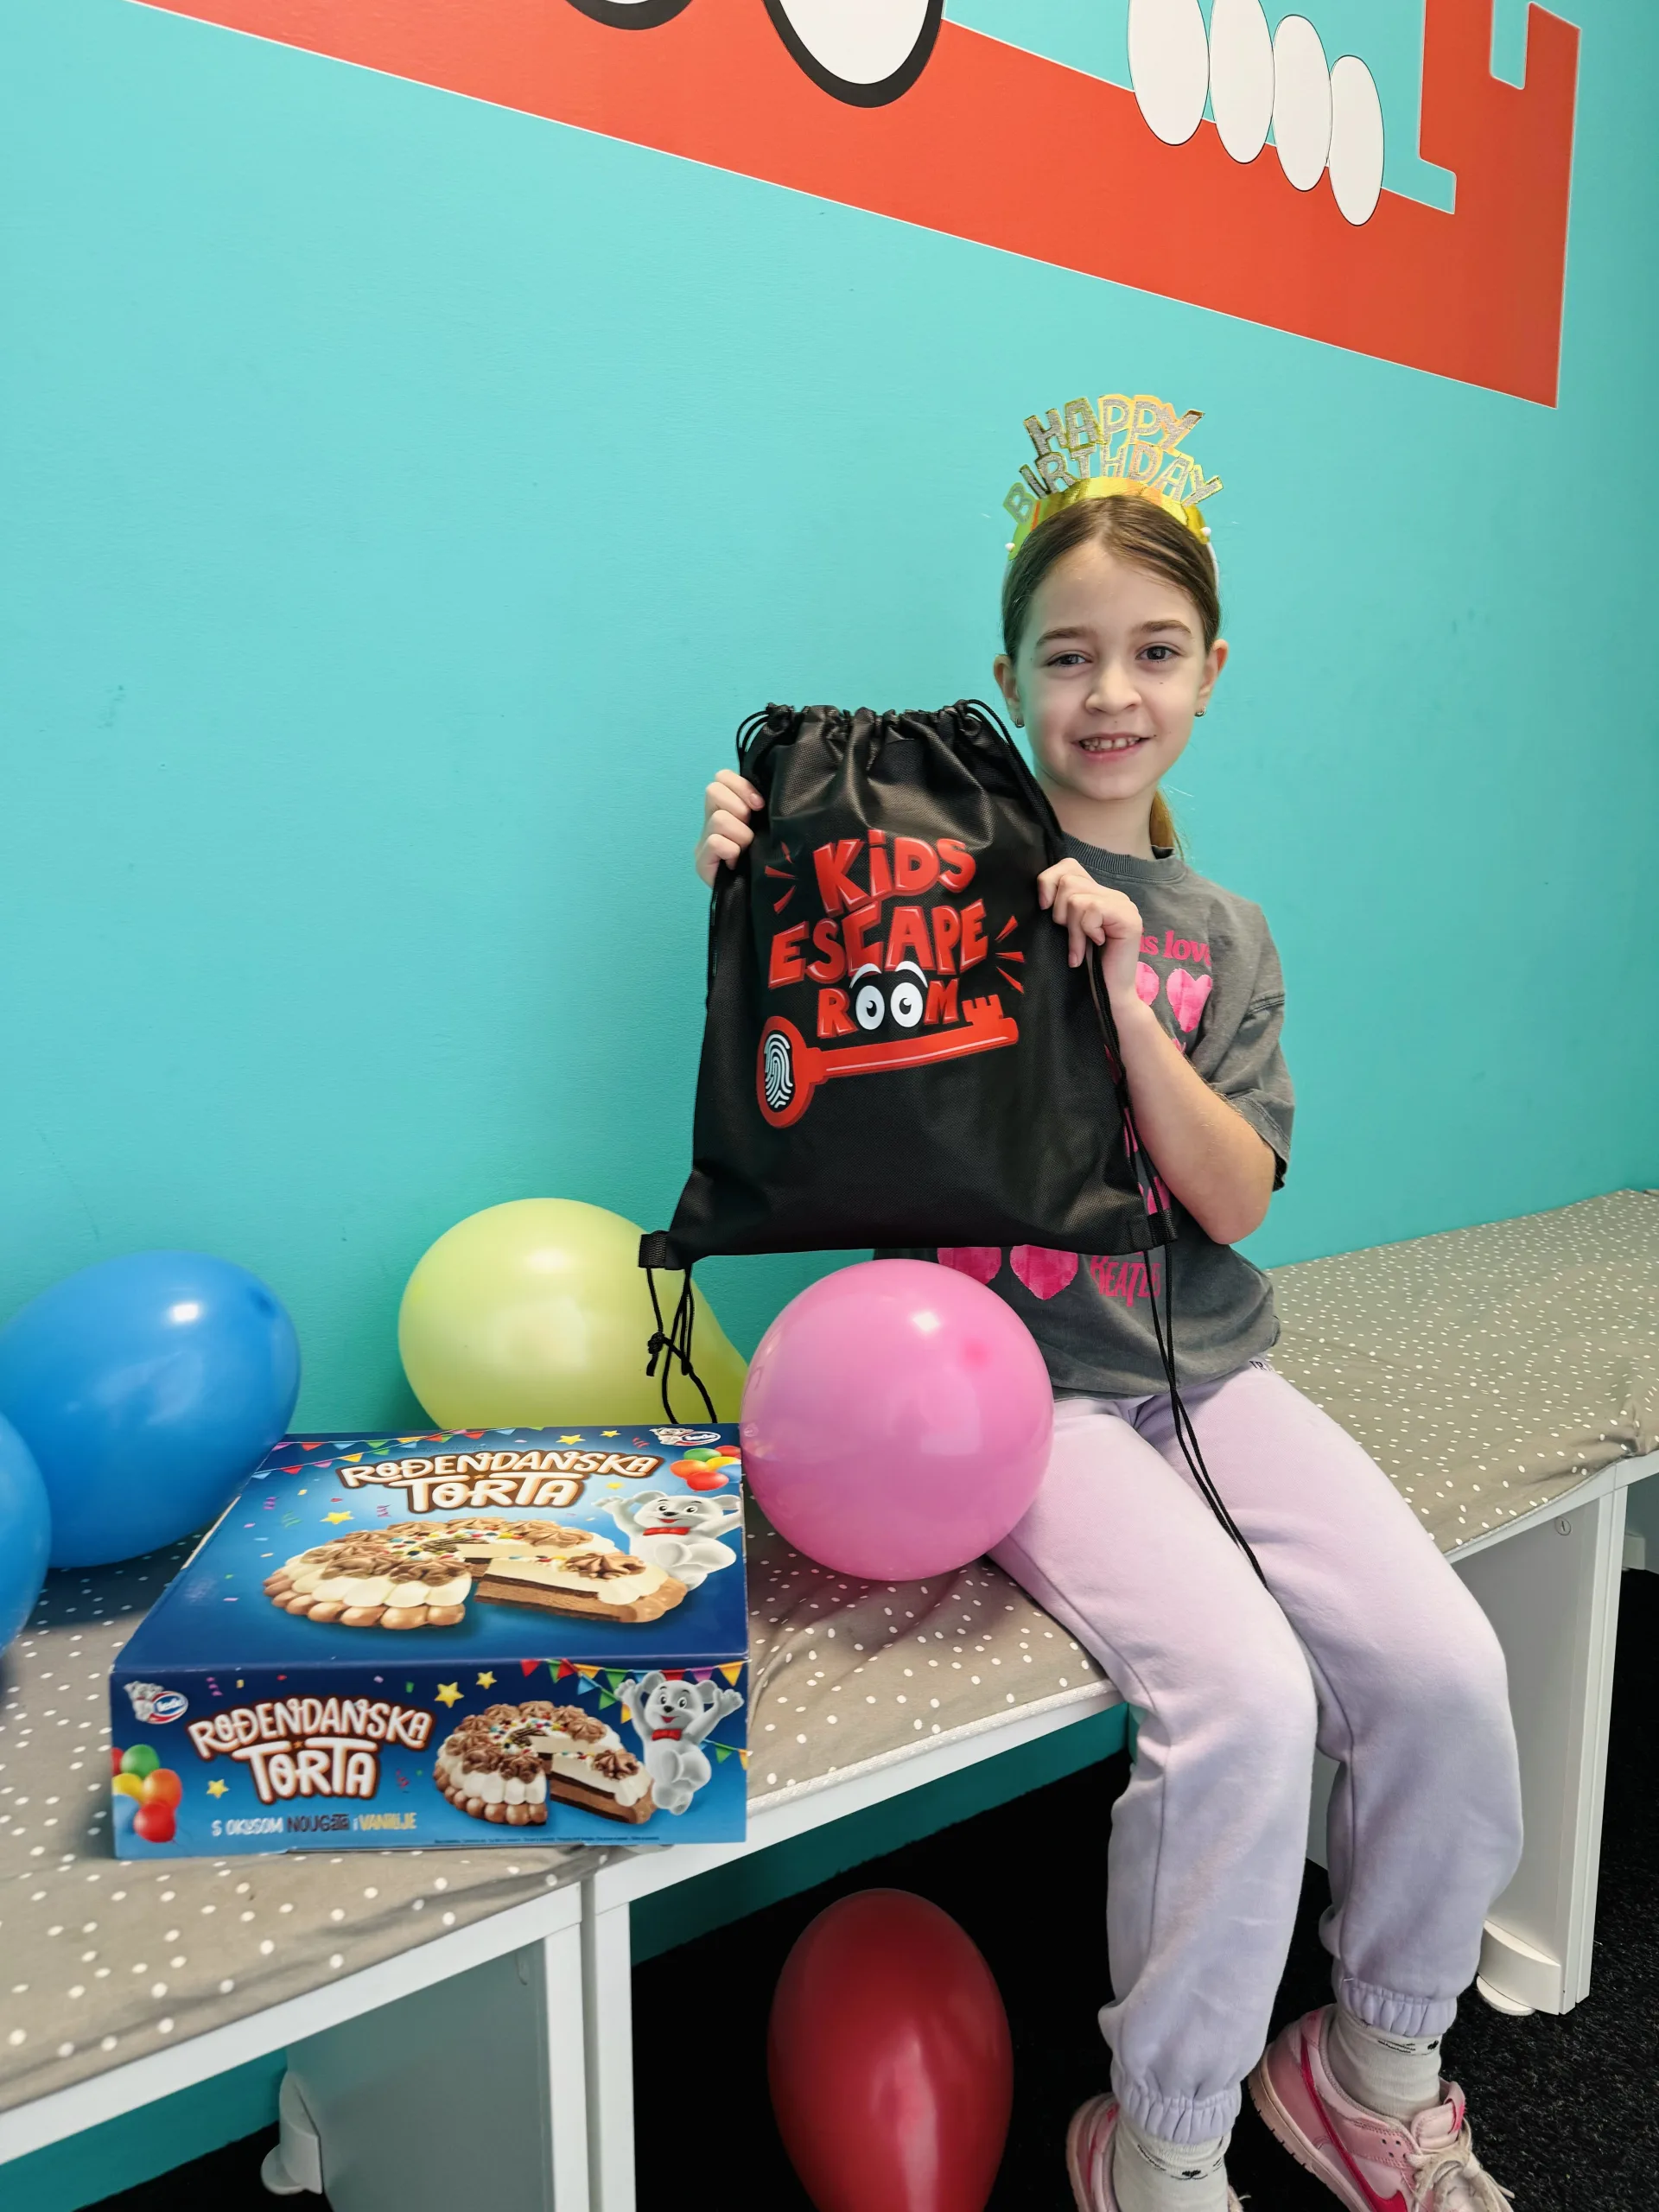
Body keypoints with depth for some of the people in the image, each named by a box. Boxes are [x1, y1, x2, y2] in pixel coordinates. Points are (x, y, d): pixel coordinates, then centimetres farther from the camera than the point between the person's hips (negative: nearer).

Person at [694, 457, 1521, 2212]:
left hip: (1212, 1372, 5)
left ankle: (1373, 2068, 19)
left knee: (1448, 1671, -11)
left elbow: (1236, 1199, -1)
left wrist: (1124, 998, -14)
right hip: (1029, 1390, -4)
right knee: (1248, 1703, -24)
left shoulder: (1224, 937, 10)